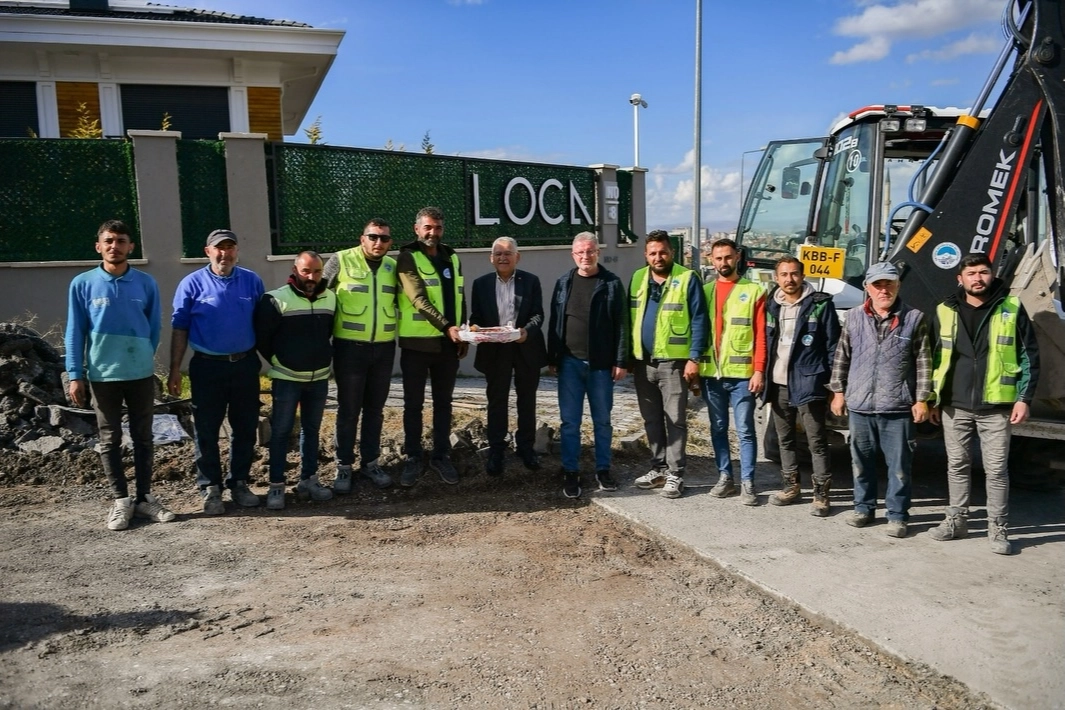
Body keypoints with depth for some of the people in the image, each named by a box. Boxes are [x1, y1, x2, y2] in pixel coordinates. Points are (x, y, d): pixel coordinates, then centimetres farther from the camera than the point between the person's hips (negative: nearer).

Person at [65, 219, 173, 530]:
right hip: (102, 375, -1)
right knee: (110, 440, 7)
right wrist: (75, 374, -5)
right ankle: (121, 500, 18)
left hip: (141, 373, 1)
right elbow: (75, 332, -2)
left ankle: (144, 497, 20)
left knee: (143, 437, 9)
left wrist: (143, 357, 10)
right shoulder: (83, 284, -3)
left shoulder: (146, 283, -1)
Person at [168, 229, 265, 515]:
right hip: (207, 366, -2)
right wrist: (175, 370, -5)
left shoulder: (252, 281, 4)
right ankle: (210, 488, 15)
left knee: (245, 427, 9)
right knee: (206, 430, 4)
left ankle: (239, 483, 23)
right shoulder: (192, 283, -3)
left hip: (245, 364, 2)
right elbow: (180, 329, -2)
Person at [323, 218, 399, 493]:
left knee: (375, 409, 12)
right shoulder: (341, 260, -7)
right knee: (348, 410, 4)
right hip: (350, 346, -4)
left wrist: (396, 326, 10)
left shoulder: (393, 266, 6)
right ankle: (344, 466, 15)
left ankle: (370, 462, 24)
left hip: (384, 348, 4)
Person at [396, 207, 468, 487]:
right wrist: (447, 326, -25)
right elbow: (419, 299, -17)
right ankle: (413, 458, 15)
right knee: (413, 404, 4)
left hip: (448, 343, 5)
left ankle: (441, 455, 22)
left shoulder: (452, 258, 12)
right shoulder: (408, 258, -6)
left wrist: (463, 335, 10)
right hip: (417, 343, -5)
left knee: (443, 403, 11)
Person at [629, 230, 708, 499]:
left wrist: (694, 358, -14)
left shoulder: (687, 279, -7)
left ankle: (675, 474, 8)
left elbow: (699, 321, -8)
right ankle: (658, 468, 25)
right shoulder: (637, 279, 9)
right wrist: (627, 356, 9)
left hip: (673, 362, -5)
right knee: (651, 420, 13)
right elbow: (630, 318, 13)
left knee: (675, 420, 1)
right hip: (642, 362, 6)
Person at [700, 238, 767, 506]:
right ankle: (724, 477, 21)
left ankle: (747, 483, 6)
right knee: (718, 429, 11)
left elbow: (761, 334, -3)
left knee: (745, 430, 0)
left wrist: (759, 371, -11)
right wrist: (694, 366, 4)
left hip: (741, 373, -4)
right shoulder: (705, 291, 11)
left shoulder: (754, 291, 1)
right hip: (711, 373, 4)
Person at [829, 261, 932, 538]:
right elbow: (842, 357, 11)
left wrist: (921, 399, -4)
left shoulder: (914, 318, -2)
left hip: (898, 407, -2)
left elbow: (923, 362, -1)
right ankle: (863, 507, 28)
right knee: (861, 461, 13)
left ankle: (897, 515, 16)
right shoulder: (854, 317, 5)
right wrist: (838, 391, 8)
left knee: (899, 465, 4)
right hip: (859, 405, 3)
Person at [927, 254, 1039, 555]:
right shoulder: (945, 312, 5)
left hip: (995, 407, -2)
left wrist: (1024, 398, -5)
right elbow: (934, 358, 9)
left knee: (997, 469, 3)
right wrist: (932, 399, 7)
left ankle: (998, 528, 13)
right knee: (957, 465, 11)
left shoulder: (1011, 308, 0)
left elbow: (1029, 356, 1)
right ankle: (956, 519, 23)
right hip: (954, 406, 2)